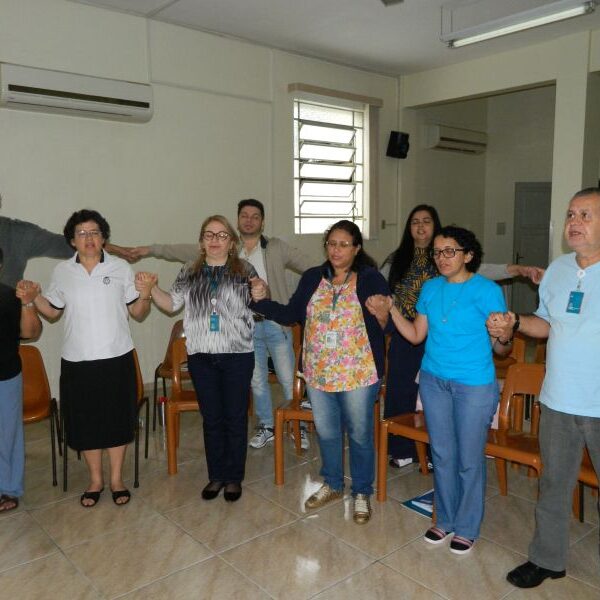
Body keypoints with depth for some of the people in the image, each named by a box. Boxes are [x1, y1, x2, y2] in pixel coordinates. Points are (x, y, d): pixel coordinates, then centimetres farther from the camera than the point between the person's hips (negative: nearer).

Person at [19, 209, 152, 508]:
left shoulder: (121, 268, -2)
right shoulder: (62, 272, 3)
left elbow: (137, 314, 0)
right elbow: (53, 312, 12)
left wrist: (145, 295, -19)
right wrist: (34, 297, -5)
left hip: (117, 359, -1)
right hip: (77, 361, 1)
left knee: (118, 419, 9)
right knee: (85, 422, 10)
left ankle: (116, 479, 28)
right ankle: (95, 480, 30)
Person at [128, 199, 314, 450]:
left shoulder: (277, 248, 0)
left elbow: (310, 267, -2)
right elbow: (187, 251, 6)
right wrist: (151, 249, 3)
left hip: (275, 324, -2)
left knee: (288, 379, 5)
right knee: (257, 381, 14)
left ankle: (299, 427, 23)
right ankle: (266, 427, 31)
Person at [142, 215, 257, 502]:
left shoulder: (244, 270, 1)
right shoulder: (189, 272, 8)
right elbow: (171, 304, 7)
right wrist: (153, 288, -9)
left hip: (237, 355, -2)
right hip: (201, 356, 2)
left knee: (235, 417, 7)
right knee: (211, 418, 12)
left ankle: (234, 477, 23)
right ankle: (216, 475, 27)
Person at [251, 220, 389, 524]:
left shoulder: (370, 278, -10)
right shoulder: (312, 278, 3)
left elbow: (384, 322, -13)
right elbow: (291, 314, 5)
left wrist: (381, 317, -36)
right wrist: (262, 301, -7)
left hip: (358, 374, -4)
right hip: (318, 373, 4)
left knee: (360, 434, 11)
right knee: (326, 432, 19)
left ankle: (362, 492, 31)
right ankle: (332, 484, 41)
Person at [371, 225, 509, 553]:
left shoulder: (487, 290, -11)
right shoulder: (431, 288, 4)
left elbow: (500, 347, -10)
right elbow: (416, 335, 7)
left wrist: (503, 336, -32)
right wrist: (391, 309, -3)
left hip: (474, 386, -4)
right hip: (433, 380, 5)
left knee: (469, 459, 8)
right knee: (442, 454, 16)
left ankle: (467, 527, 29)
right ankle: (445, 518, 35)